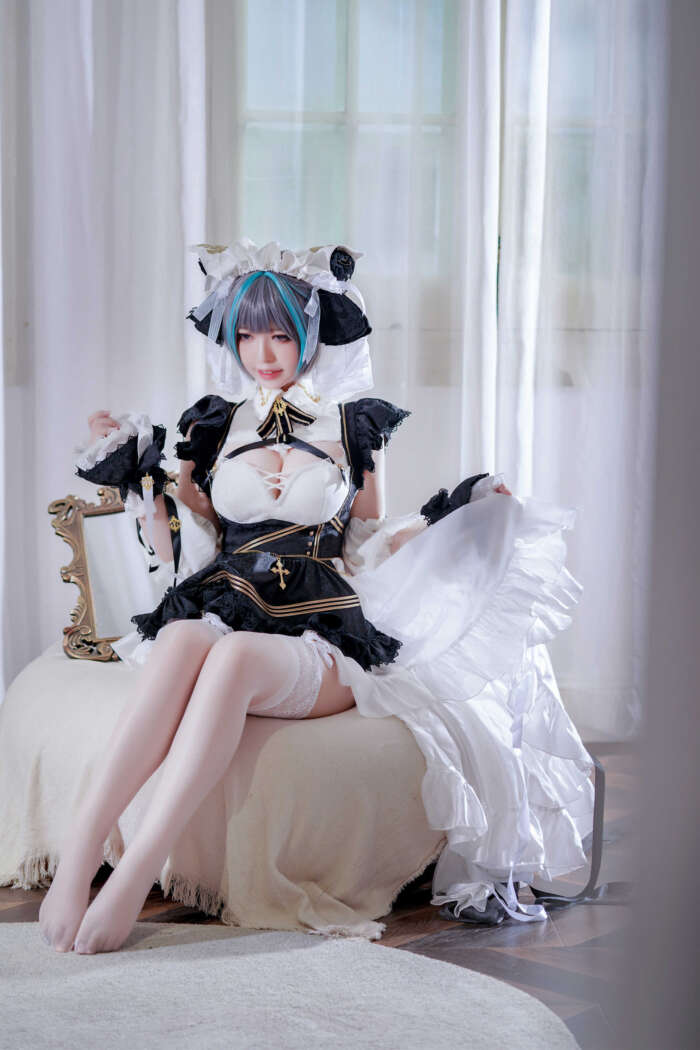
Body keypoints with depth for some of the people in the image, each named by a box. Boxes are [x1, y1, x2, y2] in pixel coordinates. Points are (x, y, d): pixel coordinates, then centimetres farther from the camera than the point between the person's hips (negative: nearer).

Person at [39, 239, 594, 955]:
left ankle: (134, 878, -46)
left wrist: (442, 518, 7)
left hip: (324, 635, -1)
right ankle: (78, 857, -46)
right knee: (182, 640, -39)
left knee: (235, 657, -39)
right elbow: (187, 554, 16)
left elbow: (365, 548, 21)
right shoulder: (212, 426, 17)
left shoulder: (353, 427, 13)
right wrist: (138, 479, 7)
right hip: (221, 611, 1)